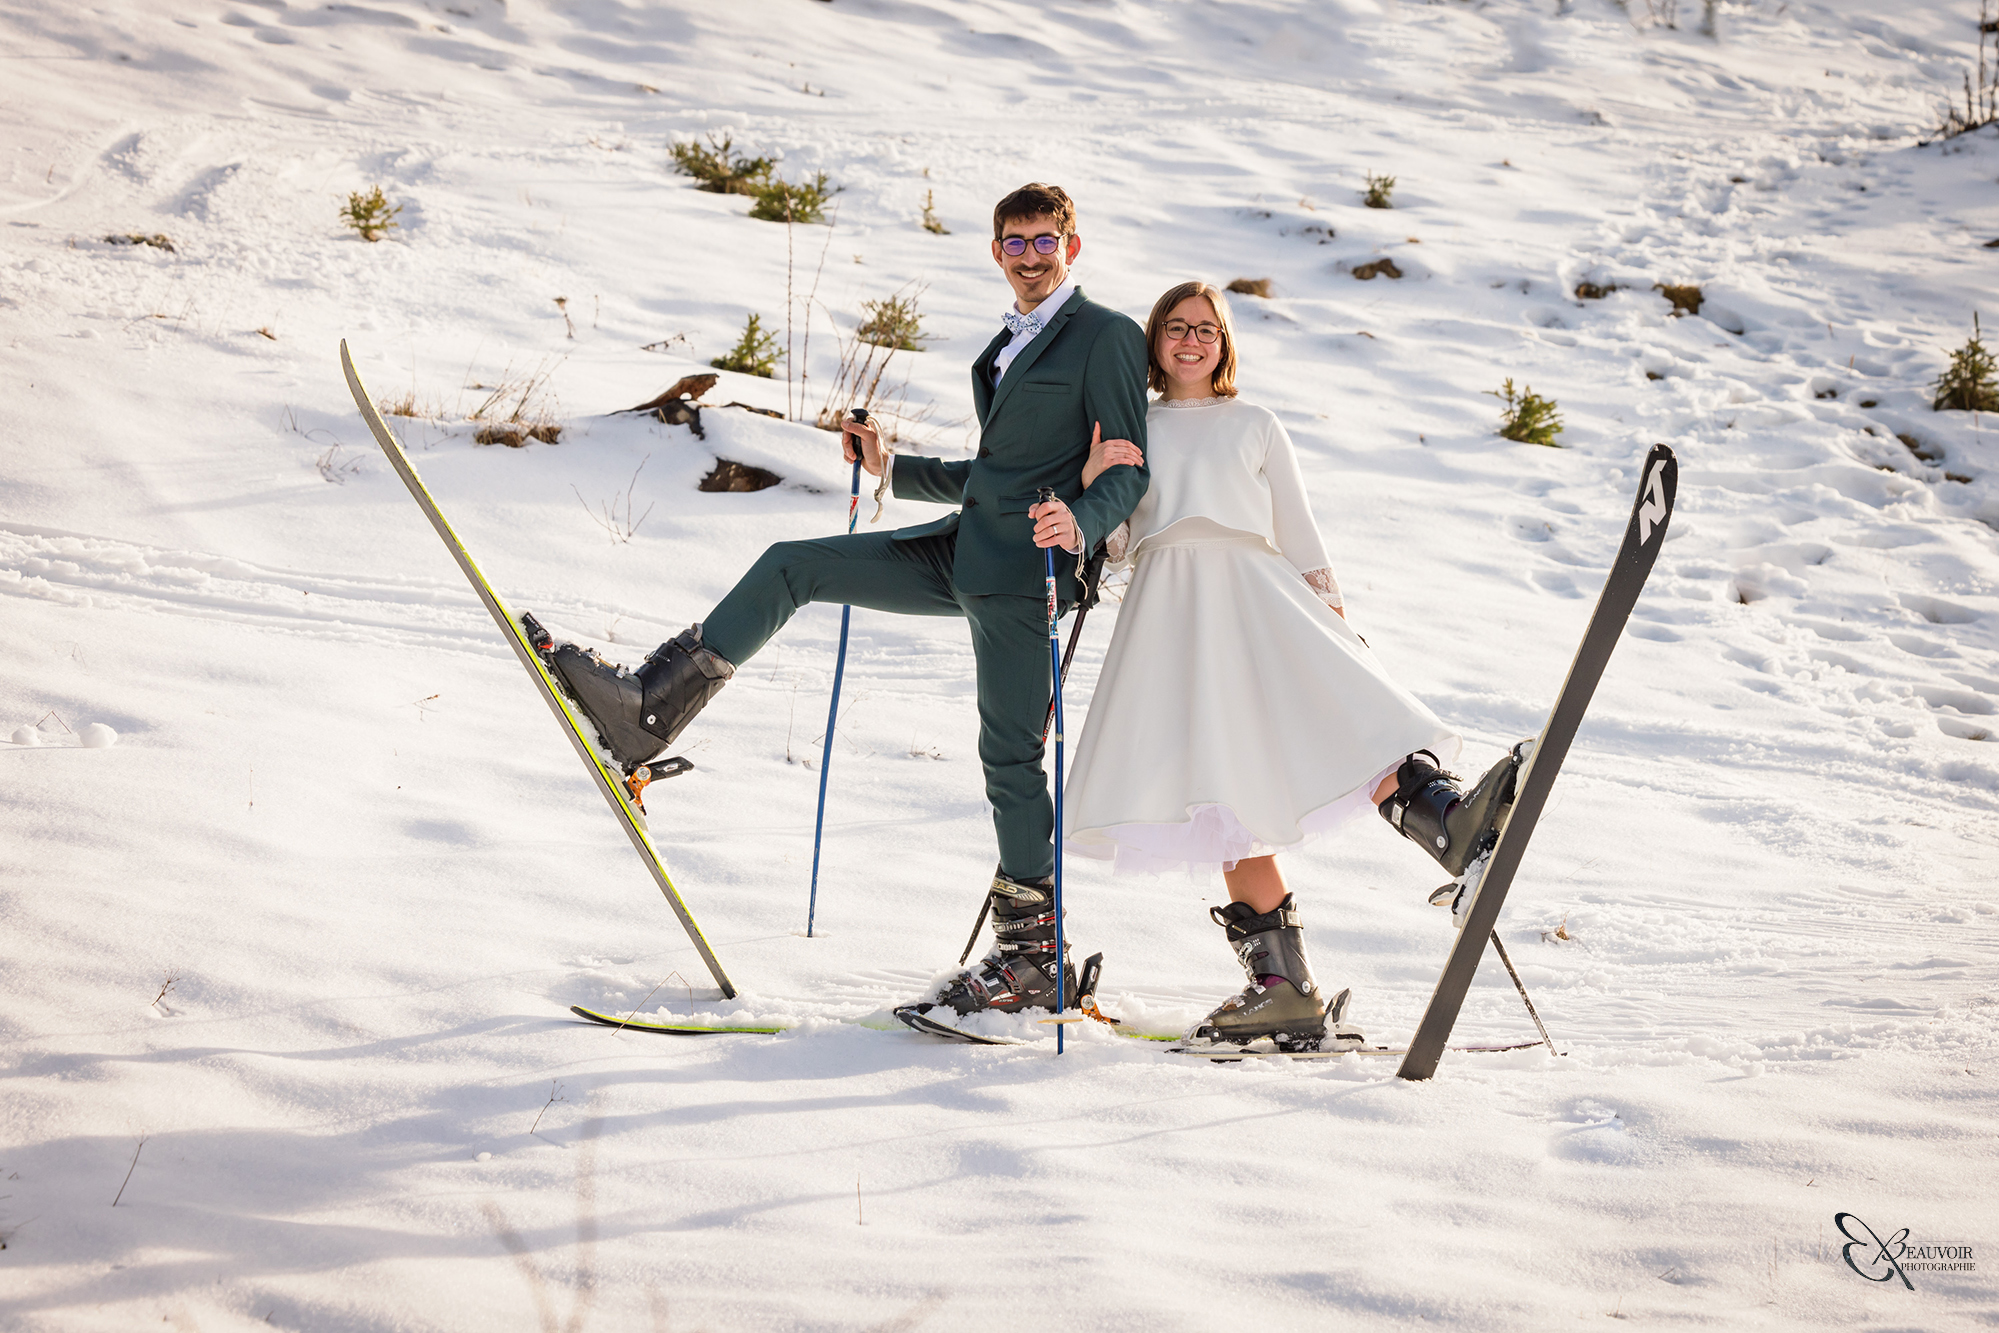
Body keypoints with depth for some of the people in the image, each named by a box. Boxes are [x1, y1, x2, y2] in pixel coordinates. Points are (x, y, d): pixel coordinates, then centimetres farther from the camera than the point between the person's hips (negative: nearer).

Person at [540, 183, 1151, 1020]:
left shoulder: (1107, 337, -5)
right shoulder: (1006, 346, 21)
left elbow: (1128, 471, -12)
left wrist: (1080, 527, -31)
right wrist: (891, 470, 18)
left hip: (1023, 568, -8)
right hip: (964, 548, 8)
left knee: (1009, 755, -5)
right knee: (790, 567, 0)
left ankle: (1035, 958, 4)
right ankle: (647, 713, -2)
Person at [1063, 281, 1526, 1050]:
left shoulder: (1255, 427, 22)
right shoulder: (1128, 432, 22)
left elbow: (1302, 538, 18)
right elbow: (1114, 549, 15)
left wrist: (1335, 625, 7)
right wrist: (1092, 485, -3)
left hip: (1257, 594, 0)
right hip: (1173, 610, 0)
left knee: (1347, 719, -27)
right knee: (1228, 798, -9)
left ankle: (1448, 822, -50)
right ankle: (1283, 988, -12)